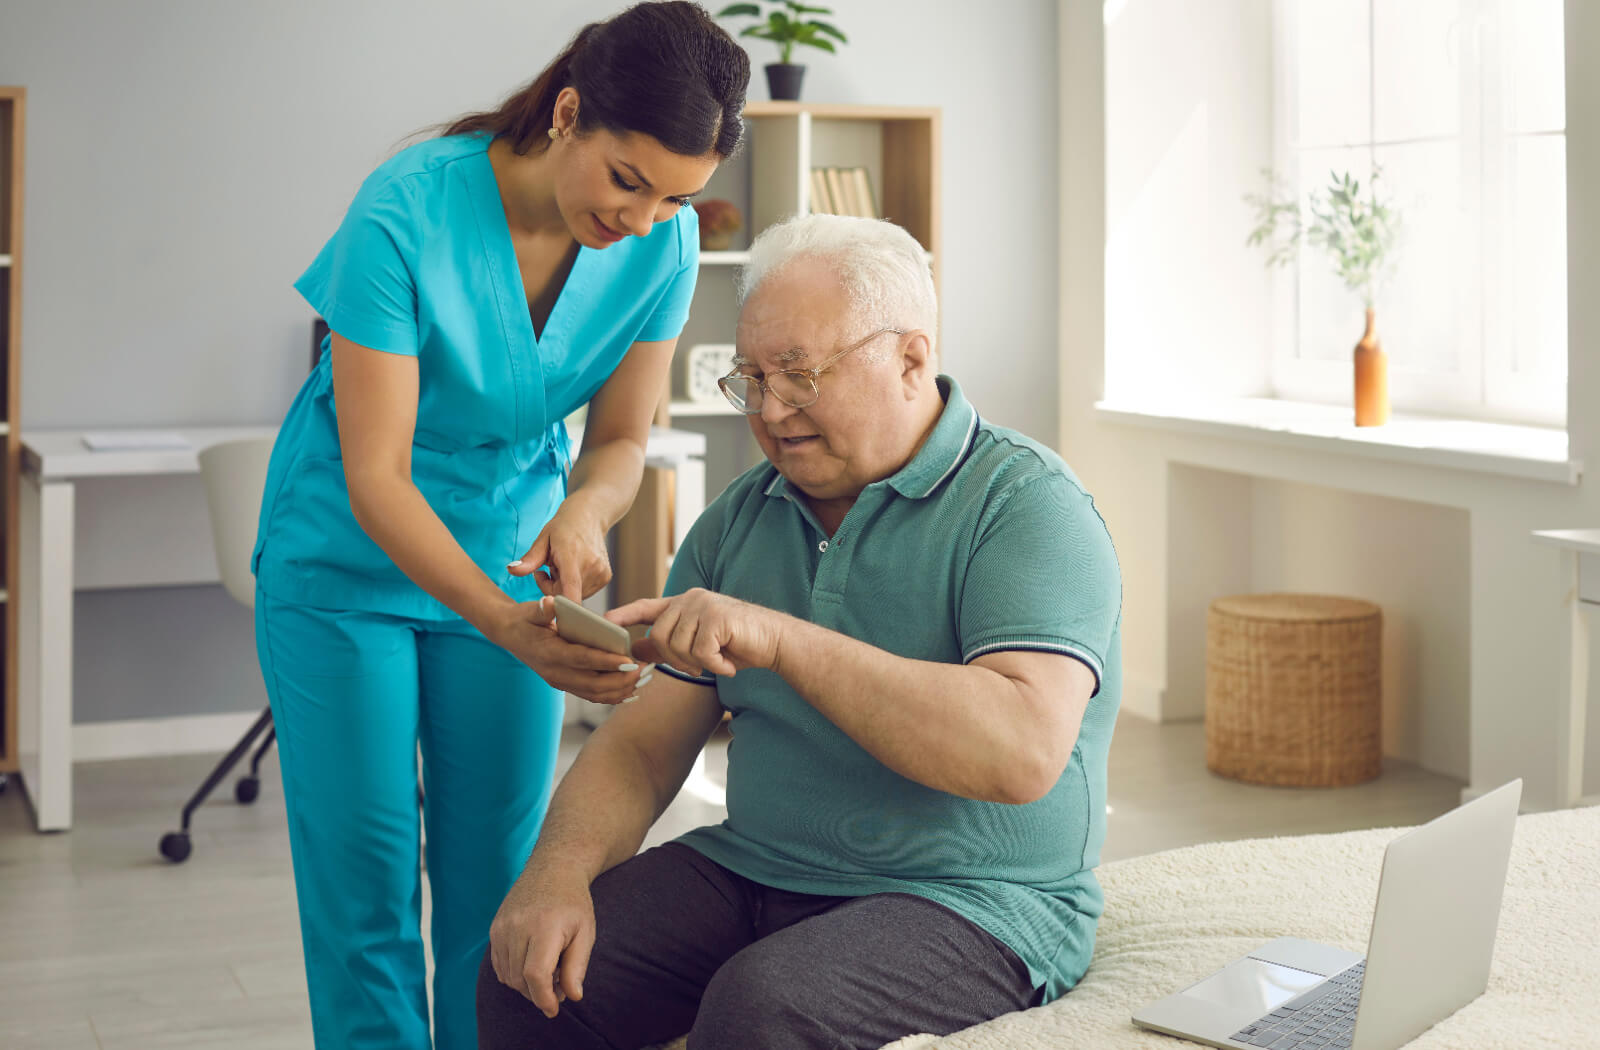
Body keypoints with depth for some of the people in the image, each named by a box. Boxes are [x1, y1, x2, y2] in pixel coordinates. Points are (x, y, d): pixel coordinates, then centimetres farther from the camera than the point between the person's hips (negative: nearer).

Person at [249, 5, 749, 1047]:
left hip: (515, 558, 4)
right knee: (366, 886, -2)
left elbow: (621, 438, -5)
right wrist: (502, 622, -42)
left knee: (497, 883, 4)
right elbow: (374, 478, -28)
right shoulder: (405, 212, -28)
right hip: (348, 566, -3)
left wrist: (583, 511, -29)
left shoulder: (661, 241, -15)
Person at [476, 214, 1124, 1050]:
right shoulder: (741, 518, 11)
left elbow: (1025, 752, -27)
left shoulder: (1025, 505, -11)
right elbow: (646, 742, 10)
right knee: (531, 969, -15)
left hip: (973, 905, -5)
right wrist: (560, 870, -11)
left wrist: (780, 638, -28)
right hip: (753, 874, 6)